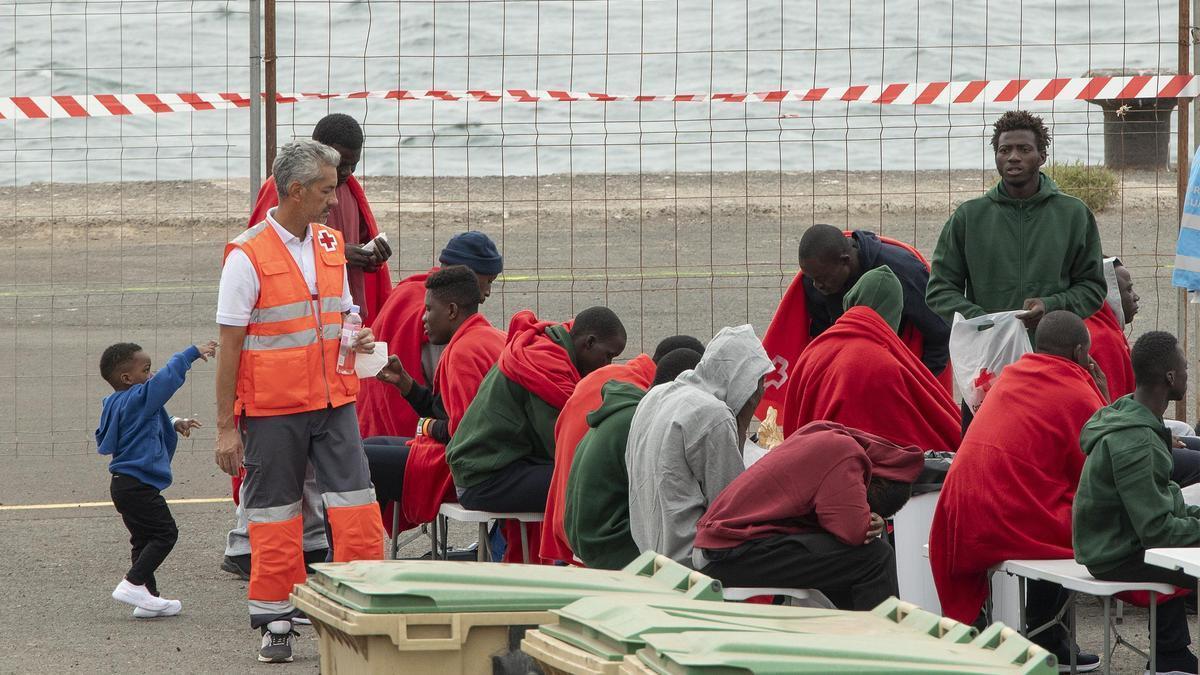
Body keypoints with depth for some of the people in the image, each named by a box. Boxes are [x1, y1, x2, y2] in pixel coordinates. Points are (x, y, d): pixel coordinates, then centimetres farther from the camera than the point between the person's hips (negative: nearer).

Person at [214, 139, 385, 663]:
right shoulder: (248, 256, -10)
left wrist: (355, 337, -3)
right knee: (274, 517, 3)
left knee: (356, 505, -2)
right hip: (272, 408, -5)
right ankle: (275, 623, 13)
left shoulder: (330, 246, 9)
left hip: (333, 401, 5)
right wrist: (225, 428, -9)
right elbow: (229, 345, -8)